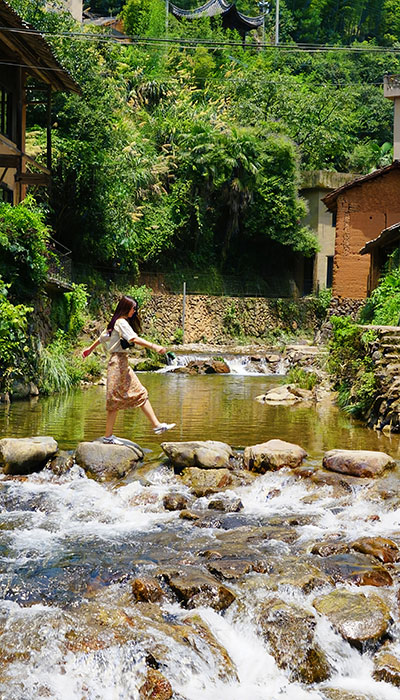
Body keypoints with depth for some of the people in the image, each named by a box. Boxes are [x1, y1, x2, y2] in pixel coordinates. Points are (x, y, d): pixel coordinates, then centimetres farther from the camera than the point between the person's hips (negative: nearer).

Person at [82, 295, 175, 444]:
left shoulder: (117, 322, 16)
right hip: (118, 361, -10)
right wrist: (154, 346, -36)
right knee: (115, 400, -6)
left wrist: (90, 349, 39)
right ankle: (108, 436, -1)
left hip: (122, 363, 10)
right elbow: (134, 338, -29)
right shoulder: (122, 322, -13)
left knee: (140, 394, 6)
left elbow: (103, 336, 27)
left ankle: (157, 425, 6)